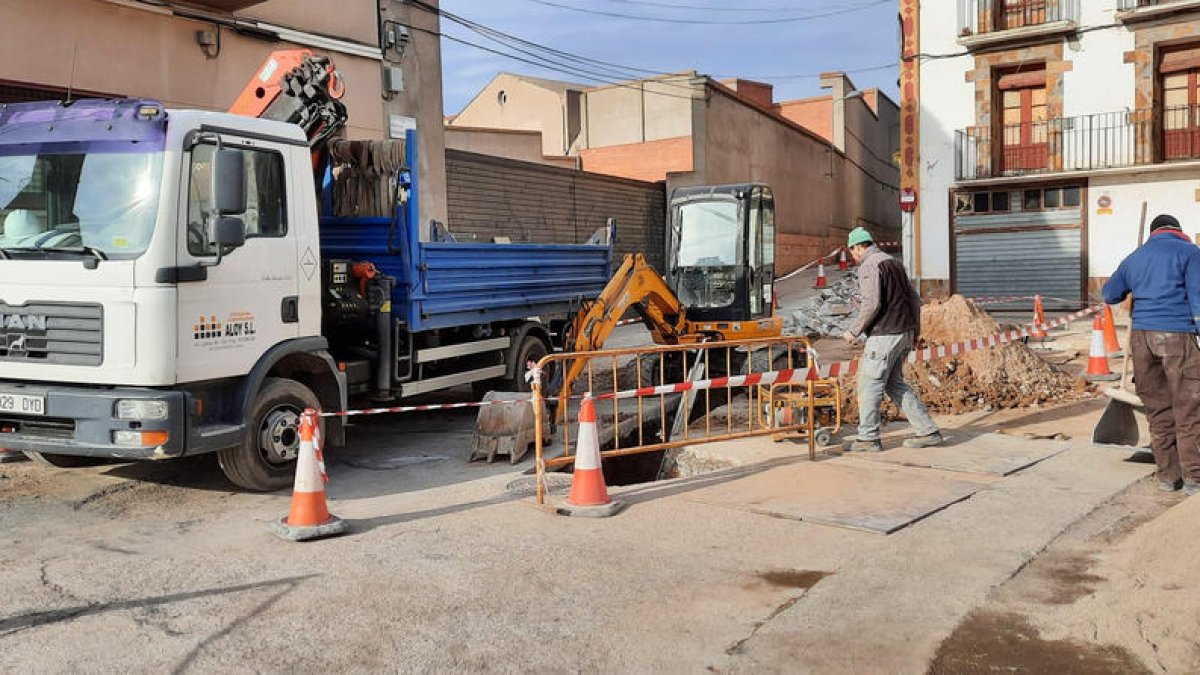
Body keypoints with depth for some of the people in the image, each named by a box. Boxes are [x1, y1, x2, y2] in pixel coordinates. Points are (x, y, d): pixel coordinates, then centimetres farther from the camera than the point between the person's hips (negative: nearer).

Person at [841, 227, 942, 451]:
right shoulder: (894, 262, 18)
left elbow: (872, 304, -21)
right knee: (894, 383, 15)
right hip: (905, 332, 9)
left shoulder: (869, 266, -11)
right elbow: (914, 298, 19)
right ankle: (928, 431, 13)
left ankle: (868, 437, 5)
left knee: (869, 383, 0)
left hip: (884, 334, -9)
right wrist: (914, 331, 22)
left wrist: (855, 331, -12)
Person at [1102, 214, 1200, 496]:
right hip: (1177, 335, -5)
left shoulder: (1134, 258, 18)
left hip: (1141, 335, 5)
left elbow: (1110, 295, 25)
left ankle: (1168, 475, 15)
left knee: (1158, 409, 10)